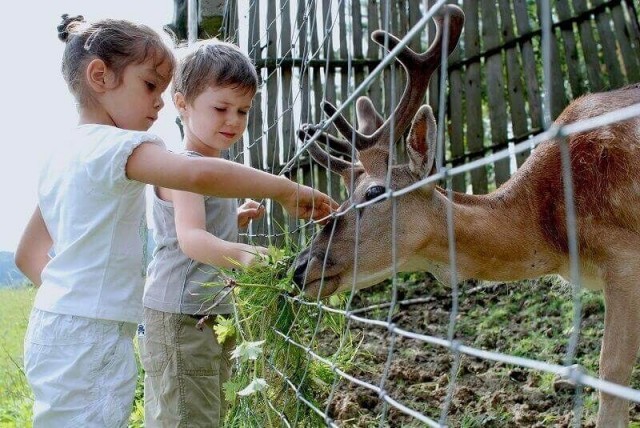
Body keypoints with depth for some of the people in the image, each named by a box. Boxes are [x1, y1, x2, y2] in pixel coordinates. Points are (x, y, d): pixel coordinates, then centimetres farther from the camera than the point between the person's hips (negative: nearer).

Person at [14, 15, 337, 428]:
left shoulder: (65, 154, 15)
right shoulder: (116, 145, -14)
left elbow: (29, 252, 20)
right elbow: (198, 174, -34)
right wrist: (286, 190, -25)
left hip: (55, 326, 10)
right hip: (91, 336, -10)